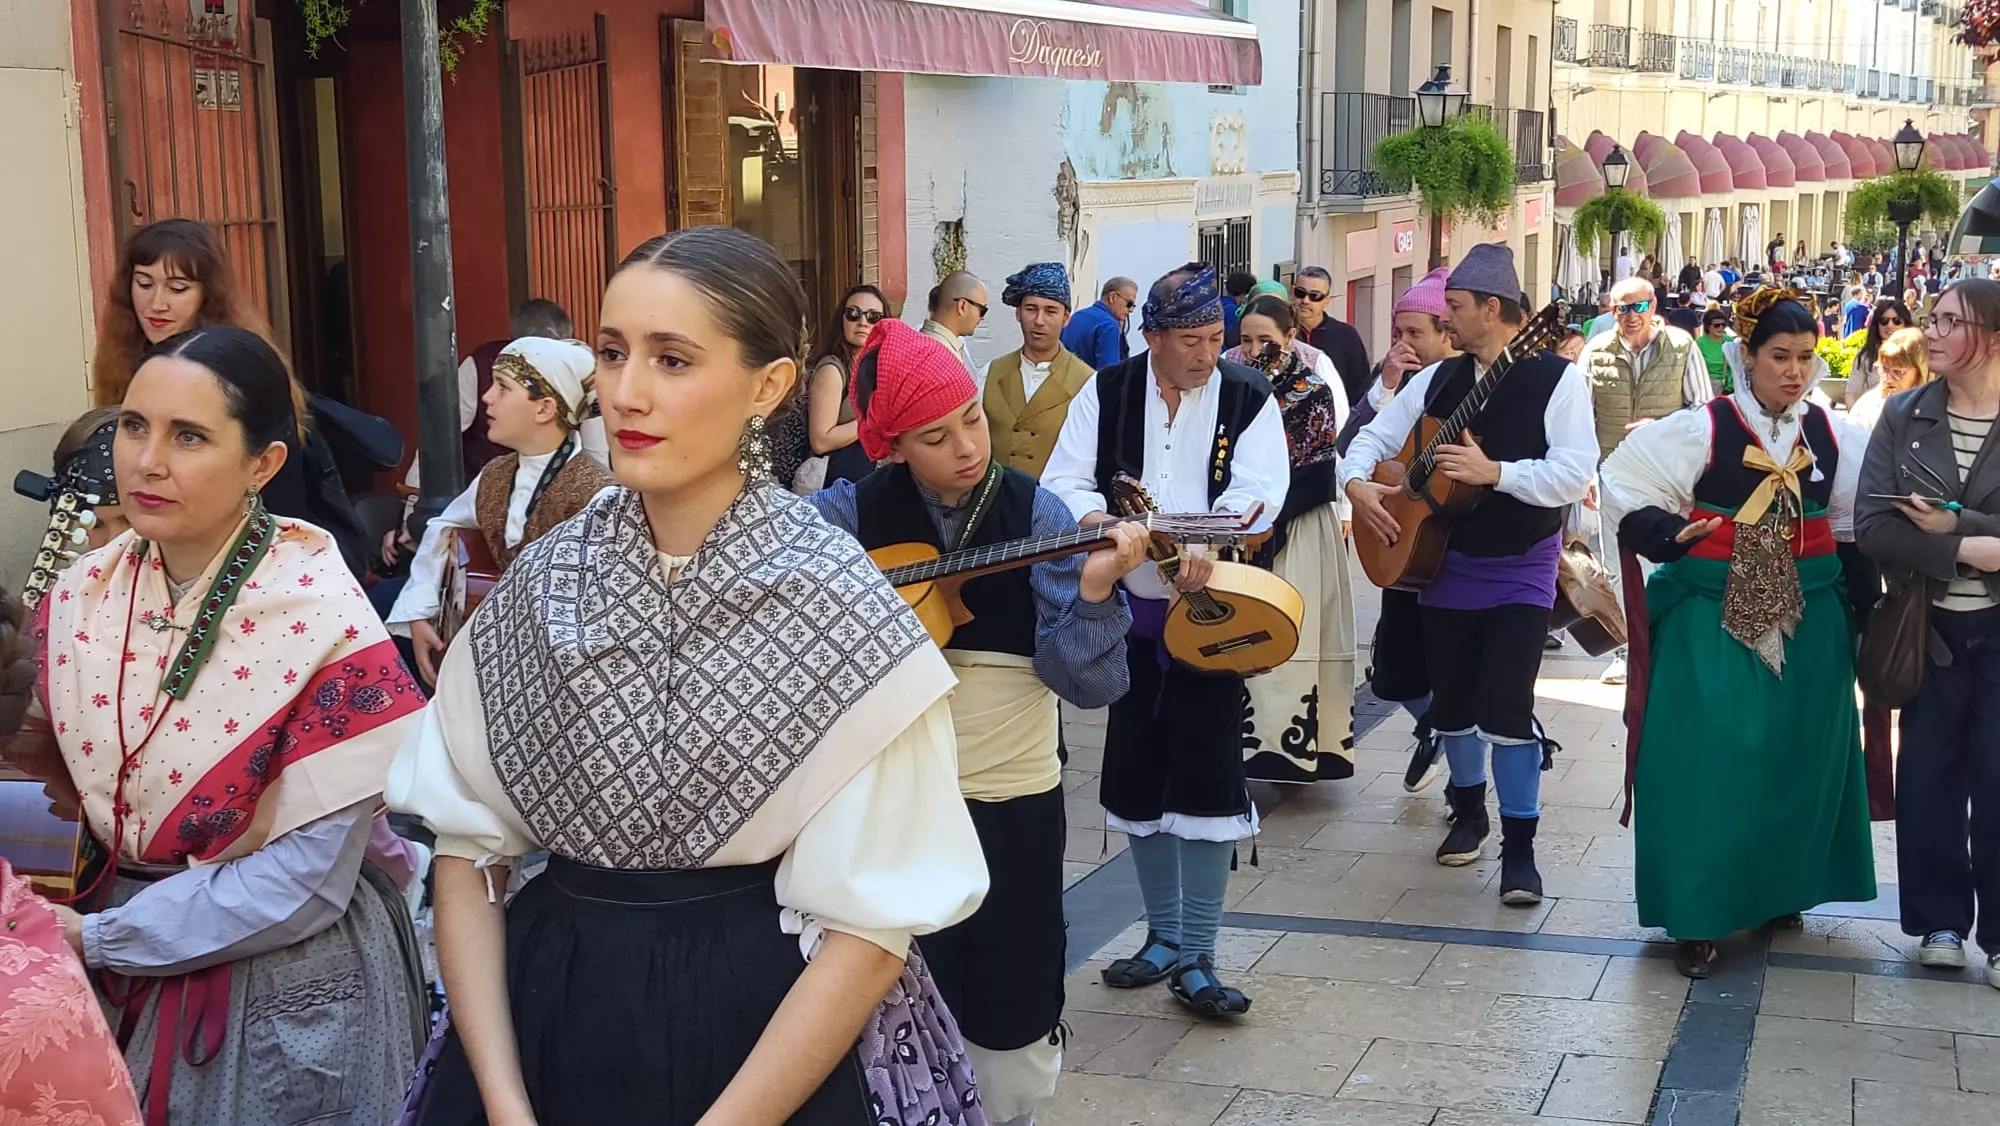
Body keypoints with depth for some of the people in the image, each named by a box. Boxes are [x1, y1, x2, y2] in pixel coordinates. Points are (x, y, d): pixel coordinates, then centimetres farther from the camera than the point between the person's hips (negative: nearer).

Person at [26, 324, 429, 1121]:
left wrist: (97, 938, -17)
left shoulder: (323, 624, -20)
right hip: (118, 987, 5)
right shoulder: (78, 599, -5)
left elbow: (304, 880, -20)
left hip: (284, 987, -5)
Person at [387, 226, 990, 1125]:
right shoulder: (541, 582, -4)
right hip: (550, 1017, 3)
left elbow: (868, 927, -14)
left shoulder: (838, 606, -14)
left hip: (770, 1035, -3)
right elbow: (468, 846, -1)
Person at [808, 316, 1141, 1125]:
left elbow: (1091, 685, -12)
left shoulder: (1035, 515, -8)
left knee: (1012, 1020, 10)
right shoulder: (855, 513, -5)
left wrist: (1093, 594, -30)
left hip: (1012, 799, -1)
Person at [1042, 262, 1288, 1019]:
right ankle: (1164, 936, 26)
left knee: (1207, 779, -6)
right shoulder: (1106, 393, 3)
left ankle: (1196, 958, 1)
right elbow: (1066, 481, -1)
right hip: (1125, 609, 2)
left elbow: (1260, 487, -12)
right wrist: (1101, 525, -22)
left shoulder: (1248, 397, -1)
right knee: (1137, 776, 10)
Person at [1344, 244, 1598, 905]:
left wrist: (1493, 471, -25)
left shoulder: (1555, 378, -10)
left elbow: (1574, 475, -18)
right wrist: (1357, 482, -10)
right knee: (1451, 700, 13)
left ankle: (1519, 845, 1)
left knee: (1507, 708, -12)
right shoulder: (1437, 380, 6)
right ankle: (1468, 810, 36)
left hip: (1520, 572, -5)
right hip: (1444, 563, 5)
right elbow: (1373, 439, 10)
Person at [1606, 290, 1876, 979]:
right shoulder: (1702, 429, -8)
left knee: (1798, 757, 11)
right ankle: (1697, 916, 2)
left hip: (1808, 619, 4)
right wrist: (1670, 535, -16)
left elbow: (1854, 521, 15)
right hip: (1714, 620, -4)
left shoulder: (1834, 436, 5)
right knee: (1708, 762, -5)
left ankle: (1781, 889, 29)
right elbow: (1625, 484, -5)